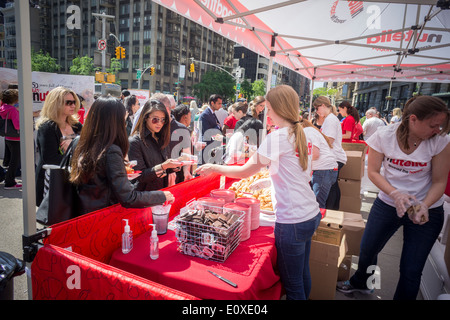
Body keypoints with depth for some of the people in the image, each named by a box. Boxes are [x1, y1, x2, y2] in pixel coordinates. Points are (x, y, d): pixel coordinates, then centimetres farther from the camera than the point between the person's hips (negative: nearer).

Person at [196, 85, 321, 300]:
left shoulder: (278, 137, -16)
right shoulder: (301, 134, 9)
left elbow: (245, 171, -12)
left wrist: (214, 168, 1)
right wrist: (263, 181, 19)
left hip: (292, 221, -9)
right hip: (311, 215, 9)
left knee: (292, 283, 8)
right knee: (303, 275, 24)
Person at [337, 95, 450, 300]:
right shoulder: (384, 136, -15)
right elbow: (373, 172, -7)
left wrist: (424, 206, -26)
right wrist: (395, 193, -22)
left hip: (427, 210, -1)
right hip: (387, 204, 2)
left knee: (411, 271, 3)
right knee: (367, 250, 18)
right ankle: (361, 283, 50)